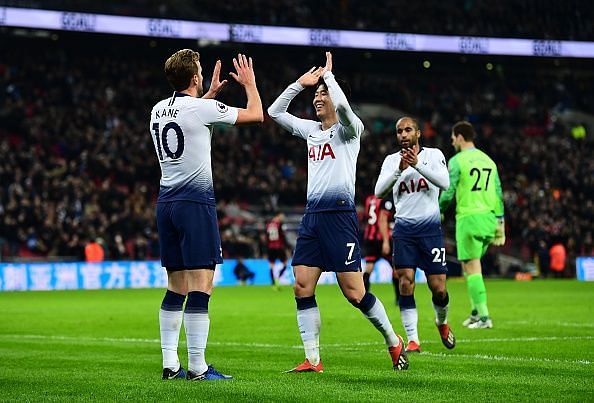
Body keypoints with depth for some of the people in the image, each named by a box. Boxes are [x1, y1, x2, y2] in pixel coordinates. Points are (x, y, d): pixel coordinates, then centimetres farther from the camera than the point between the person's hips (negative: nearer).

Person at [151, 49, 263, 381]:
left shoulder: (158, 110, 11)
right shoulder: (203, 108, -9)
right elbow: (256, 114, 3)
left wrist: (209, 94, 41)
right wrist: (249, 83, 21)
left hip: (166, 203, 7)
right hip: (196, 203, -7)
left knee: (176, 287, 11)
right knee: (201, 287, -7)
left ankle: (170, 365, 10)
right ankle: (197, 368, -10)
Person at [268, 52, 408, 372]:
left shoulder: (349, 129, -2)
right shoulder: (311, 130, 18)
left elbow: (343, 106, -24)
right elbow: (274, 112, 22)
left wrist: (328, 74, -9)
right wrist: (300, 83, 14)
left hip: (339, 216, -7)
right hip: (312, 216, 7)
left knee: (354, 293, -7)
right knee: (302, 288, -3)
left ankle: (394, 342, 13)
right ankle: (312, 360, 0)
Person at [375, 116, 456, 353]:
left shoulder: (433, 155, 1)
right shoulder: (391, 160, 7)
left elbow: (444, 183, -16)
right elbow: (379, 192, -6)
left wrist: (417, 164, -25)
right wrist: (399, 169, -19)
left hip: (430, 227, -1)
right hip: (404, 229, 2)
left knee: (438, 288, -3)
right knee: (405, 283, -9)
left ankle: (442, 323, 28)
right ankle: (412, 340, -4)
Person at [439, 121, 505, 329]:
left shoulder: (457, 160, -5)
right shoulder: (488, 160, 14)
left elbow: (448, 193, -8)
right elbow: (498, 194, 13)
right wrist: (500, 224, 16)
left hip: (468, 218, -7)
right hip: (488, 218, 7)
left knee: (472, 269, -4)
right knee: (470, 266, 19)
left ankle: (484, 317, -9)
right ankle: (476, 311, 16)